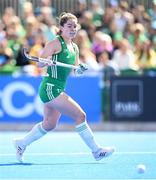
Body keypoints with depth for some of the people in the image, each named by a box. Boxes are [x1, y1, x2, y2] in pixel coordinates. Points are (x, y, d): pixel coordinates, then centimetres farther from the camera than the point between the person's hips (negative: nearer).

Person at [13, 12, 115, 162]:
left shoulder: (74, 48, 13)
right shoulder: (56, 43, -12)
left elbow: (74, 69, 20)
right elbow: (39, 63, -12)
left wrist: (80, 70, -2)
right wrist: (48, 60, -33)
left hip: (58, 90, 10)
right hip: (50, 88, -10)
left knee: (49, 124, 17)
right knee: (80, 115, -11)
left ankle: (21, 144, 31)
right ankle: (96, 151, -4)